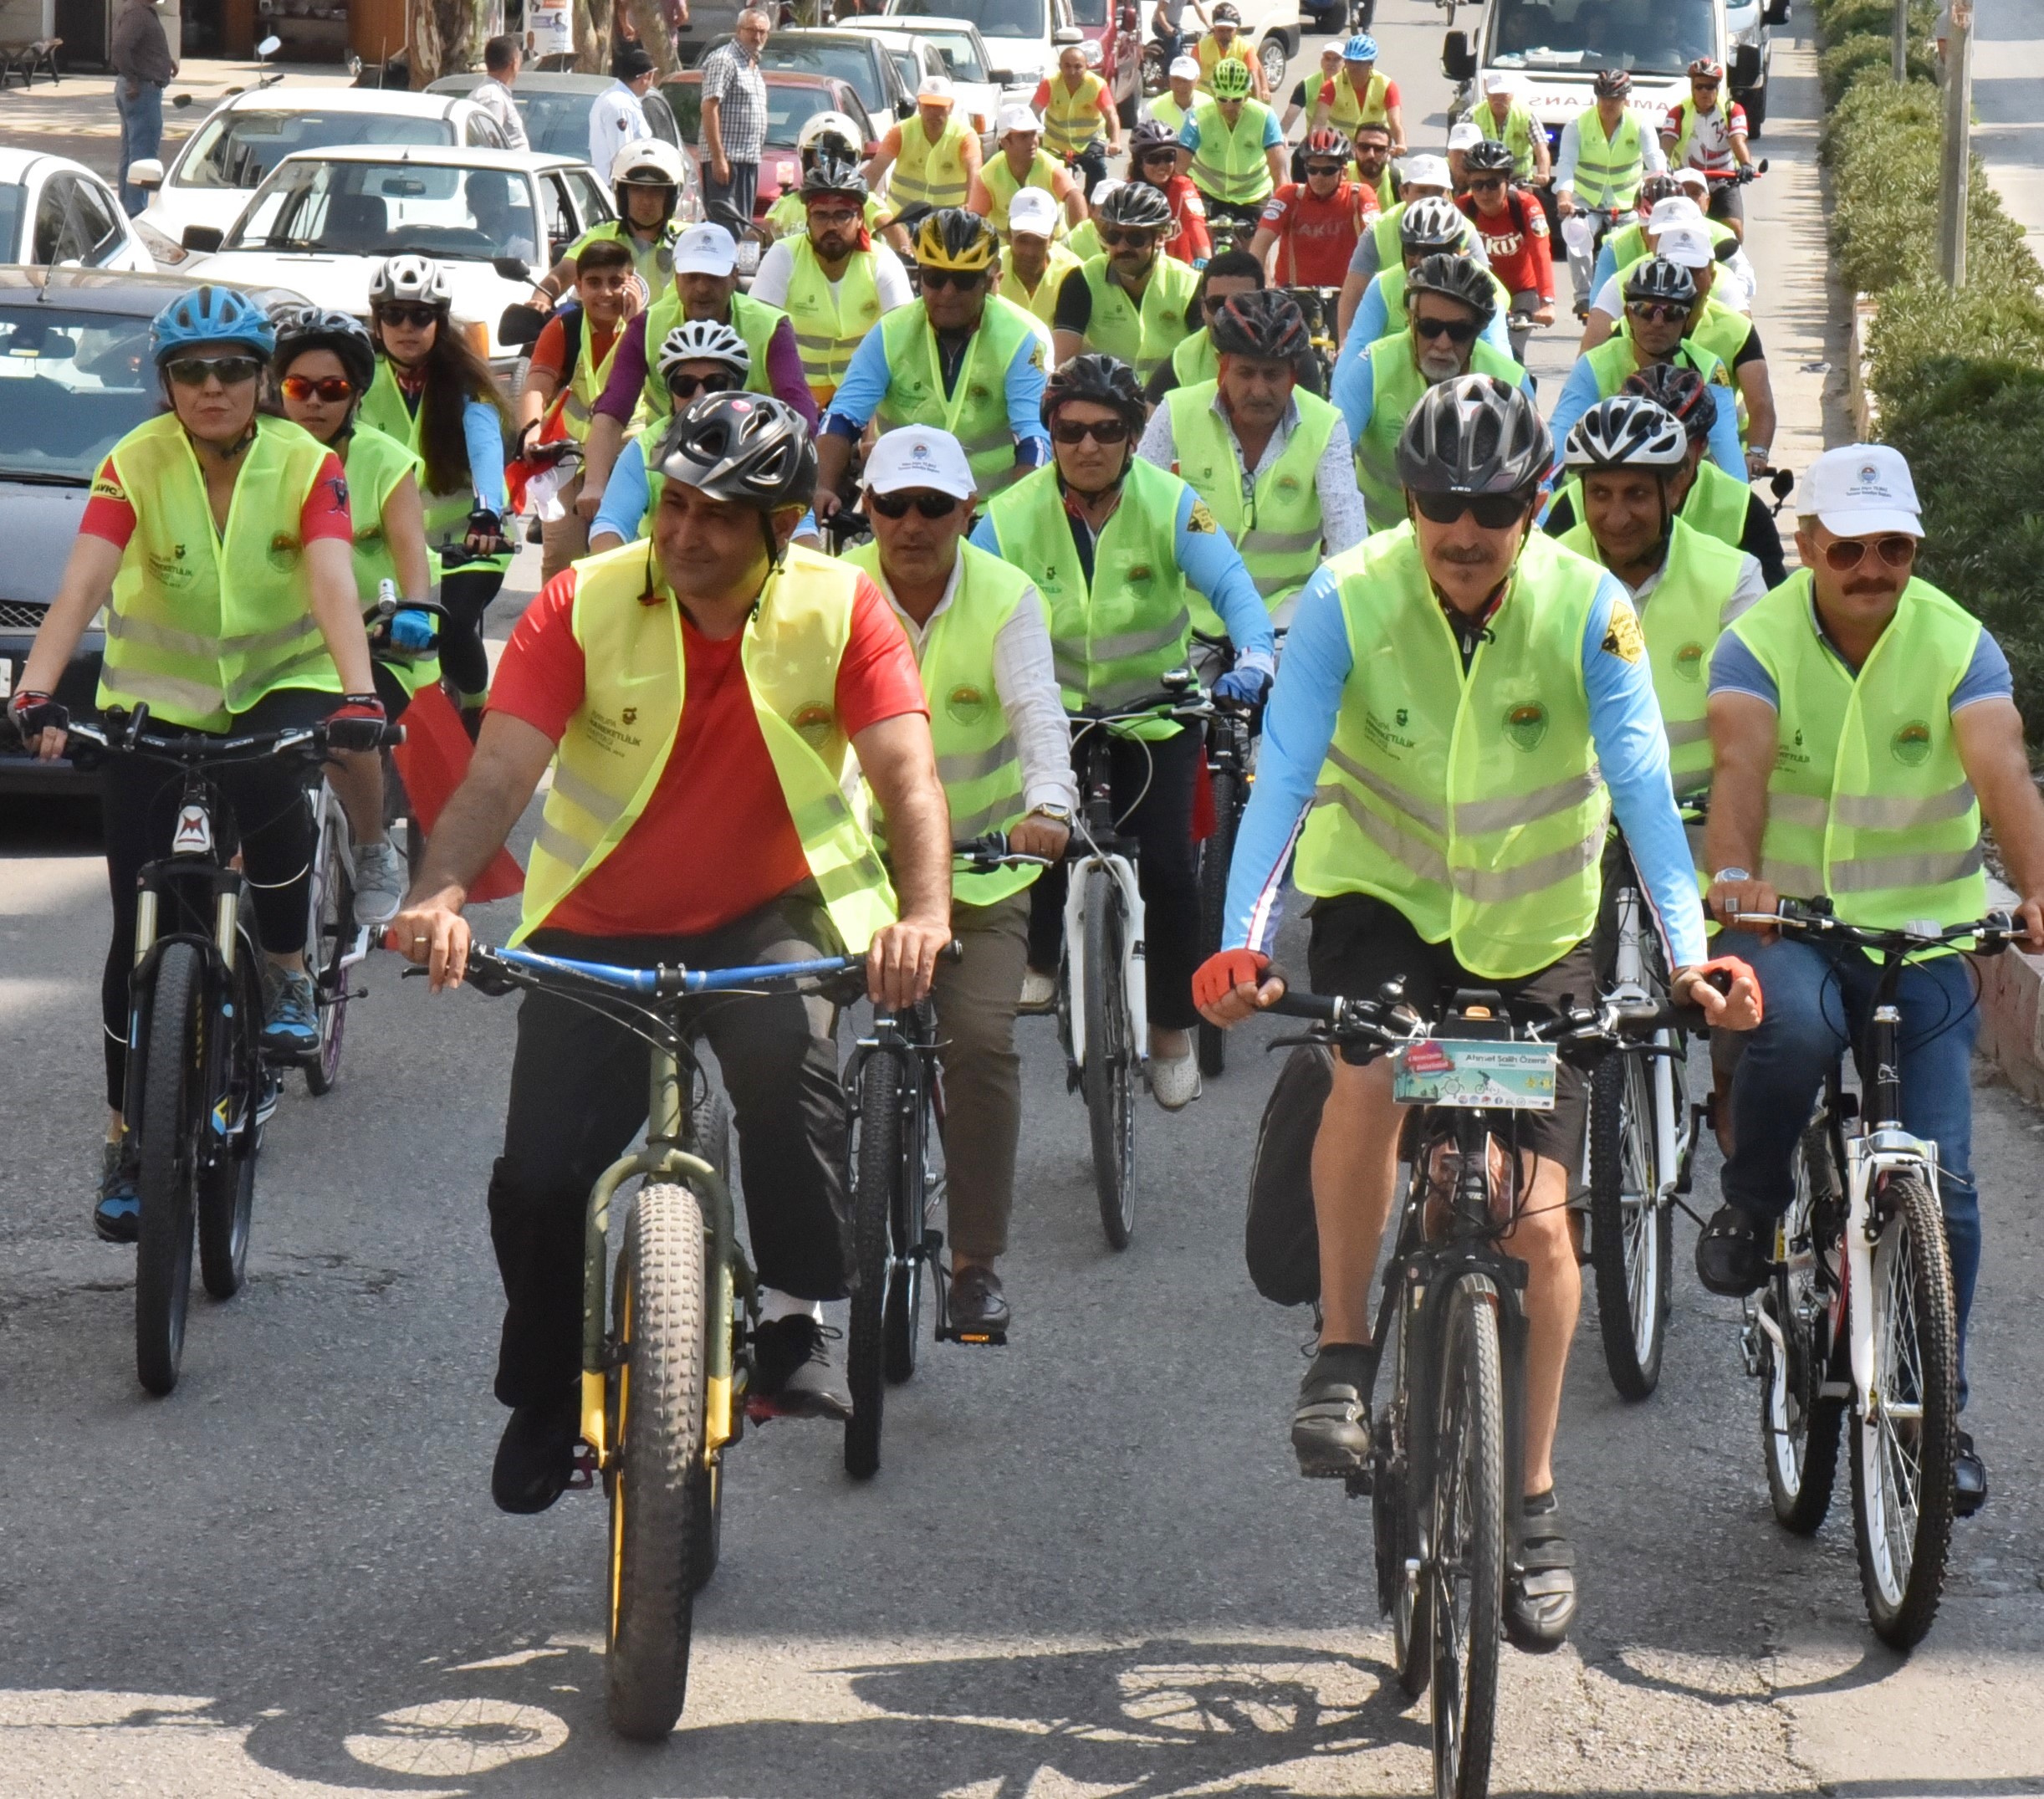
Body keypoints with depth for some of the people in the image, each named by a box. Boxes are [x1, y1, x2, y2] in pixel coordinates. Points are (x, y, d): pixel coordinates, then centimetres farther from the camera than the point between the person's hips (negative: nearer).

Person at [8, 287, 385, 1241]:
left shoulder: (304, 464, -13)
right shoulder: (136, 465, -13)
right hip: (155, 692, 1)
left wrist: (357, 693, -44)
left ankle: (287, 972, -9)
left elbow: (333, 583, -26)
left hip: (280, 682, -1)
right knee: (138, 925, -2)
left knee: (267, 791, -35)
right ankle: (126, 1136, 10)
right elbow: (82, 583, -26)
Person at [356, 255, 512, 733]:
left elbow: (486, 446, -27)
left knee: (452, 627, -24)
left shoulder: (463, 382, -12)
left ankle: (475, 717, 3)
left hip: (467, 537, -3)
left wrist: (487, 515, -45)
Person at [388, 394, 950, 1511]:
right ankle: (544, 1399, 18)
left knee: (789, 1057, -35)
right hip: (599, 931, 1)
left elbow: (905, 769, -21)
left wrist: (924, 910, -41)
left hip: (767, 917, -1)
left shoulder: (840, 611, -10)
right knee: (539, 1178, -9)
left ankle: (795, 1324, -19)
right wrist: (439, 893, -40)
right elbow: (502, 767, -21)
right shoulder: (584, 605, -12)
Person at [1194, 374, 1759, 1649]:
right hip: (1383, 899, -1)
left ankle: (1535, 1497, 15)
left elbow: (1641, 784, -26)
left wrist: (1689, 953, -39)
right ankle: (1344, 1352, -14)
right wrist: (1243, 941, -40)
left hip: (1534, 932, 1)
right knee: (1369, 1071, -33)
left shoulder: (1588, 610, -19)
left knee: (1539, 1217, -3)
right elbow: (1284, 776, -26)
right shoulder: (1348, 603, -20)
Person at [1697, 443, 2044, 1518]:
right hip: (1789, 922, -1)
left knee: (1941, 1179, -6)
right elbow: (1740, 764, -25)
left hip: (1925, 931, 1)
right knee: (1796, 1027, -36)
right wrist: (1732, 875, -46)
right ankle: (1752, 1206, -6)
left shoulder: (1957, 643, -6)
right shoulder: (1760, 641, -7)